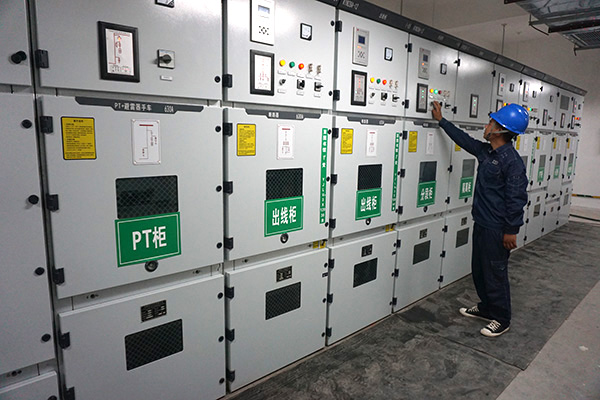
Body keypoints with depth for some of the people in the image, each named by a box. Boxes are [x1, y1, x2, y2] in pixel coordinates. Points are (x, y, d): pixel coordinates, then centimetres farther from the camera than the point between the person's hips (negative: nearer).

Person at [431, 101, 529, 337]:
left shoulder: (512, 161, -19)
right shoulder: (485, 151, 6)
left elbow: (516, 198, -20)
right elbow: (463, 139, 21)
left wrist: (511, 231, -19)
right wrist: (441, 120, 26)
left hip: (497, 229, -9)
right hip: (481, 223, 9)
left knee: (495, 274, 4)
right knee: (479, 270, 20)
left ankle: (501, 319, 22)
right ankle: (486, 308, 38)